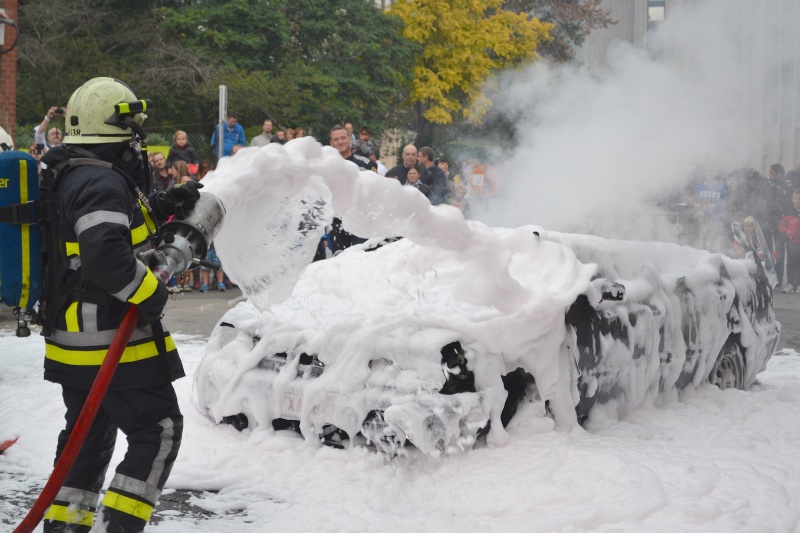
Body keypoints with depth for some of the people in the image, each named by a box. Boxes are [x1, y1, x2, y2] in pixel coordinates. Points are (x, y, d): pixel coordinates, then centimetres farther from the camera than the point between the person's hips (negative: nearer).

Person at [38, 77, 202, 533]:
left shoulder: (68, 176, 12)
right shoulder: (102, 183, -20)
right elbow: (106, 255, -32)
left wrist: (161, 208, 19)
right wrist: (149, 292, -18)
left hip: (73, 339, 10)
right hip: (111, 341, -10)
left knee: (90, 432, 20)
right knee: (159, 430, -1)